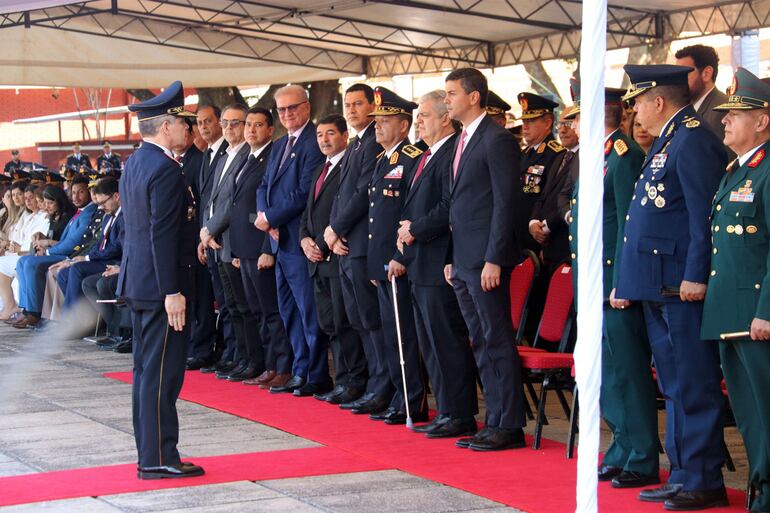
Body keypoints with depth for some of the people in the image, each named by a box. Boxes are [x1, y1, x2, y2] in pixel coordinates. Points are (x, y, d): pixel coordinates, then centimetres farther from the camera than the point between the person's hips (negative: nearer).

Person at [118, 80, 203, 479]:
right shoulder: (165, 169, -18)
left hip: (138, 282, 10)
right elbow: (163, 235, -22)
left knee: (147, 369, 14)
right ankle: (158, 458, -3)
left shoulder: (134, 164, 13)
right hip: (159, 285, -10)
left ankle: (149, 453, 21)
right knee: (162, 372, -6)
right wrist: (172, 292, -22)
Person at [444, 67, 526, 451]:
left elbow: (506, 201, -16)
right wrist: (453, 259, 17)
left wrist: (494, 260, -19)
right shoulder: (462, 142, 17)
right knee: (481, 344, 11)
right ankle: (495, 421, 17)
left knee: (498, 343, -5)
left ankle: (509, 427, -1)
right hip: (463, 261, 10)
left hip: (486, 260, -10)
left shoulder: (496, 140, -11)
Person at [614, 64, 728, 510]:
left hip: (683, 288, -11)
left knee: (693, 386, -5)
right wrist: (627, 282, 21)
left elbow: (705, 213, -20)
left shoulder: (693, 141, -13)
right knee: (675, 386, 14)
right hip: (659, 287, 11)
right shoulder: (668, 141, 19)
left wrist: (695, 276, -23)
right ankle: (683, 474, 20)